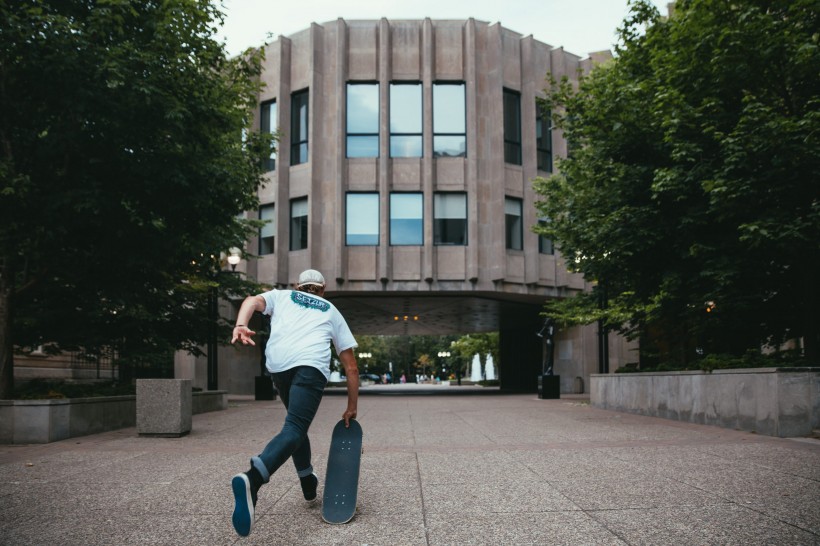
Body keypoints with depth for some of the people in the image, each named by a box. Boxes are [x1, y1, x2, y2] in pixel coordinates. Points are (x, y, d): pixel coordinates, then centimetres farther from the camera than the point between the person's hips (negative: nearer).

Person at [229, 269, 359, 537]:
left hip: (277, 364, 3)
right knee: (294, 429, -15)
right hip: (311, 365, -2)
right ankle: (252, 479, -41)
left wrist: (240, 326, -10)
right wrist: (352, 407, 30)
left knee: (296, 421, 25)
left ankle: (308, 484, 33)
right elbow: (351, 367, 27)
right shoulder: (332, 311, 30)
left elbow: (252, 301, 7)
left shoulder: (281, 296, 31)